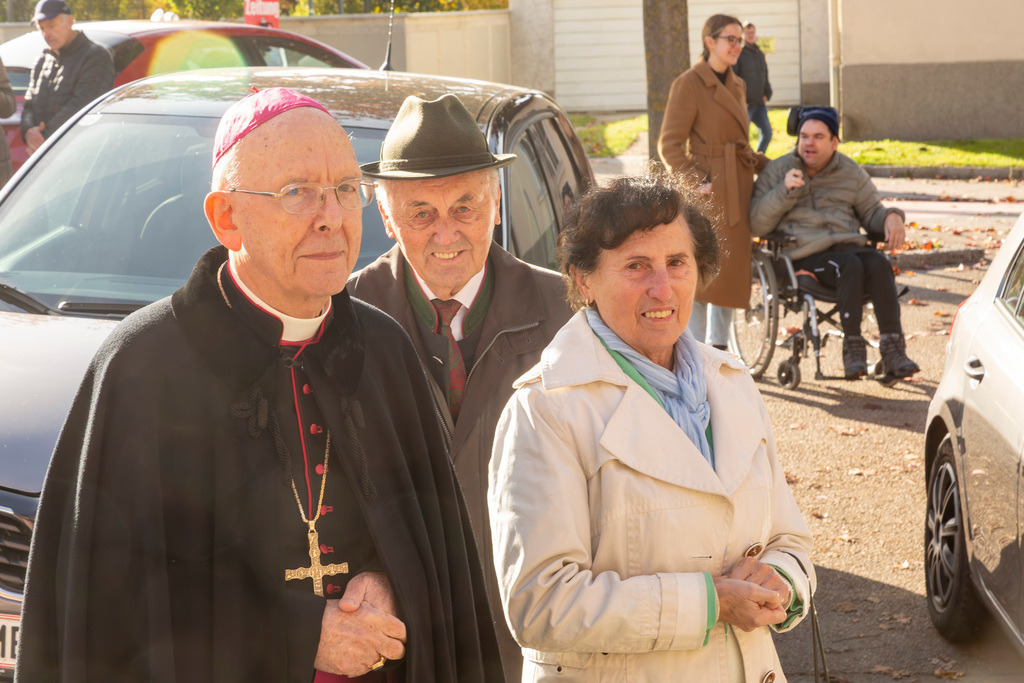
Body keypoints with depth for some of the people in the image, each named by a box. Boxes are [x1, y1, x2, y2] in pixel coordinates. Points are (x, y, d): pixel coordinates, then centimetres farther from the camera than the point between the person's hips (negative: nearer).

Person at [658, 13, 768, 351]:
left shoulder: (736, 85, 15)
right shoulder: (689, 84, -9)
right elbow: (670, 146, -12)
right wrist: (698, 182, -19)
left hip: (738, 192, 8)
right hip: (709, 193, -8)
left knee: (732, 272, 10)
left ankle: (719, 351, 19)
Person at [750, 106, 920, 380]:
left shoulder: (851, 172, 19)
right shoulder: (777, 171, 11)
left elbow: (872, 212, 22)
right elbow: (756, 225, 2)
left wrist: (891, 218, -2)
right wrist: (784, 191, -12)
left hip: (848, 245, 3)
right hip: (803, 254, -3)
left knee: (879, 263, -31)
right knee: (850, 265, -35)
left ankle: (893, 346, -33)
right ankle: (852, 348, -32)